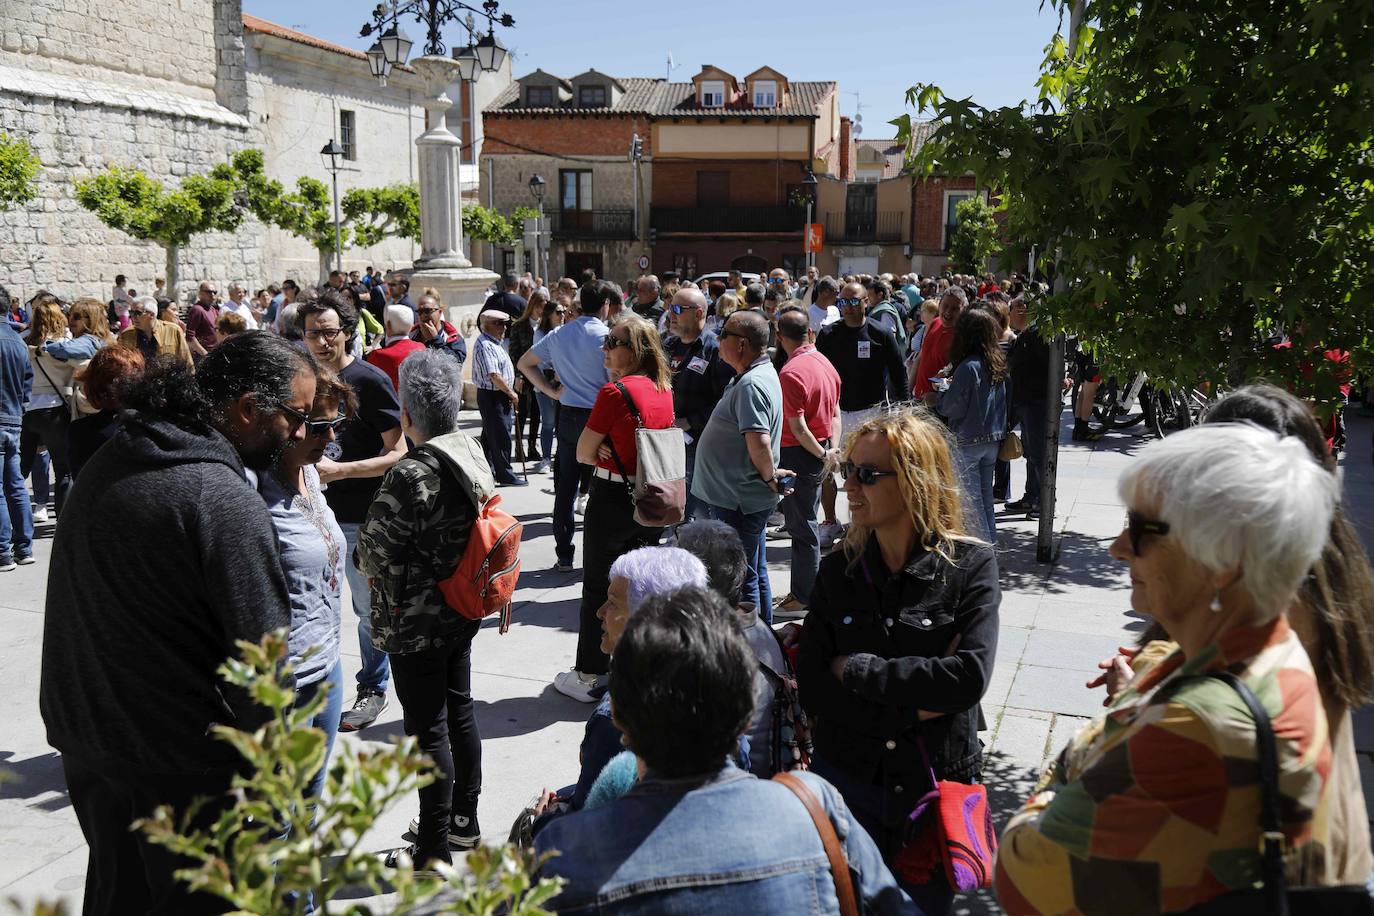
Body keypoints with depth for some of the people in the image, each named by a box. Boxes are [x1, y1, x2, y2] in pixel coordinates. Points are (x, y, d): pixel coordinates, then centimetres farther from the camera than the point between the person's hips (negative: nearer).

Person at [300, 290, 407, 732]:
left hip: (363, 517, -6)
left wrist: (339, 471, -23)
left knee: (369, 607, 7)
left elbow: (398, 453, -15)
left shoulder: (370, 381, -12)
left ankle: (373, 689, 24)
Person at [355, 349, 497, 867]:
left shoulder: (410, 474, -25)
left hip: (415, 621, -8)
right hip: (462, 610, 8)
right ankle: (464, 823, 35)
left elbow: (374, 554, -21)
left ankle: (433, 852, 17)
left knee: (428, 730, 4)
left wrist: (368, 566, -2)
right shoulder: (473, 455, 0)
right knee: (460, 713, 19)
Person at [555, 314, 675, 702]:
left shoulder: (614, 391, -19)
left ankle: (589, 676, 15)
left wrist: (602, 453, 3)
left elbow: (583, 453, -13)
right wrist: (611, 450, 4)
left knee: (598, 588, 6)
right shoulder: (664, 389, 2)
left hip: (613, 500, -7)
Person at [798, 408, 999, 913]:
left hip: (935, 792, -2)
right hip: (847, 781, 2)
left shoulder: (970, 565, -11)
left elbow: (971, 676, -24)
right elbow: (812, 691, -10)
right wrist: (916, 706, -18)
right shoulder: (837, 571, -4)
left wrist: (858, 669, -18)